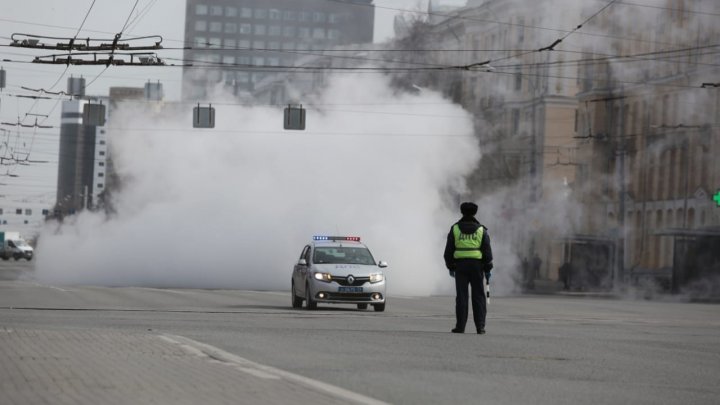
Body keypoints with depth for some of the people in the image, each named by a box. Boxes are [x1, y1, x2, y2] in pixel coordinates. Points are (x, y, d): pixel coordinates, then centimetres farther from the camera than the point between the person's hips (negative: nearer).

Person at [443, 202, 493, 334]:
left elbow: (448, 251, 3)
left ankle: (460, 326, 0)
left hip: (460, 265, 0)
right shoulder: (481, 230, 3)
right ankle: (480, 326, -1)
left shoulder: (455, 229, 3)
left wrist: (450, 267, 11)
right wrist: (487, 269, 7)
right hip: (477, 265, 0)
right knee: (478, 296, 3)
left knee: (461, 297, 2)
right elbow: (487, 251, 1)